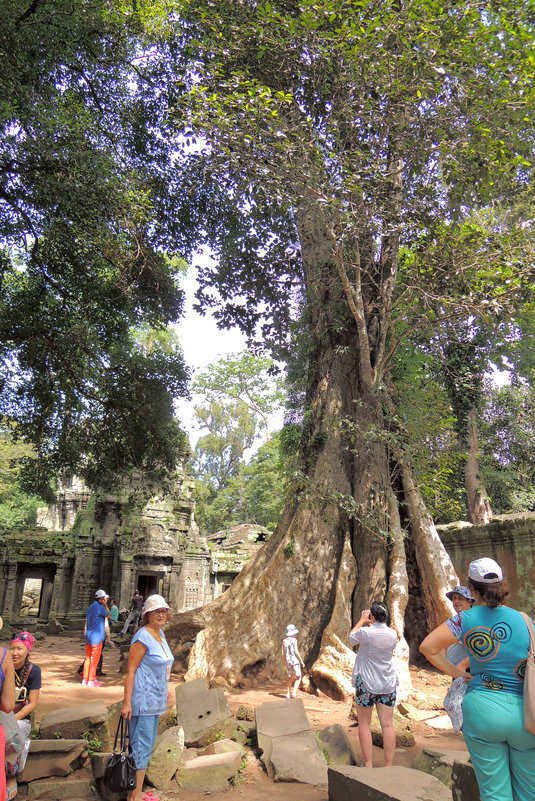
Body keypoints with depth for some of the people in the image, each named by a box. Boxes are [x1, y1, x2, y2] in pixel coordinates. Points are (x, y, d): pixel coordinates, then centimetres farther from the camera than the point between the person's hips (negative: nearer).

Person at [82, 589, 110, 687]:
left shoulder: (89, 608, 12)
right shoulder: (100, 607, -15)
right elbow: (108, 615, 0)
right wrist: (105, 605, 1)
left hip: (88, 638, 8)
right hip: (97, 638, -8)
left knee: (88, 658, 13)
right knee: (94, 659, -1)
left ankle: (85, 680, 16)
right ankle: (91, 681, 4)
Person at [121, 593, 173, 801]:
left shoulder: (160, 633, 8)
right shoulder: (143, 637, -18)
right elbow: (130, 670, -19)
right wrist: (126, 703, -21)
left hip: (156, 699, 9)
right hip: (143, 698, -9)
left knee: (147, 745, 17)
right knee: (142, 745, -2)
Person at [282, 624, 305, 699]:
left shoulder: (284, 641, 4)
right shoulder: (294, 640, -13)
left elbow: (283, 654, 6)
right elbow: (296, 652, -18)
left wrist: (284, 663, 20)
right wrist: (302, 661, -9)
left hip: (288, 662, 5)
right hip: (295, 661, -5)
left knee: (290, 678, 21)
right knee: (298, 678, 6)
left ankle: (288, 694, 19)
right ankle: (294, 693, -10)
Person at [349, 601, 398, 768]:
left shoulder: (366, 632, -18)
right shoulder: (393, 634, -5)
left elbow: (351, 637, 3)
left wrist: (362, 620, 12)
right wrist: (371, 624, 16)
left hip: (366, 683, -4)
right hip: (388, 684, 4)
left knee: (364, 723, 9)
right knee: (387, 725, 6)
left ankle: (368, 764, 10)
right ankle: (388, 766, 9)